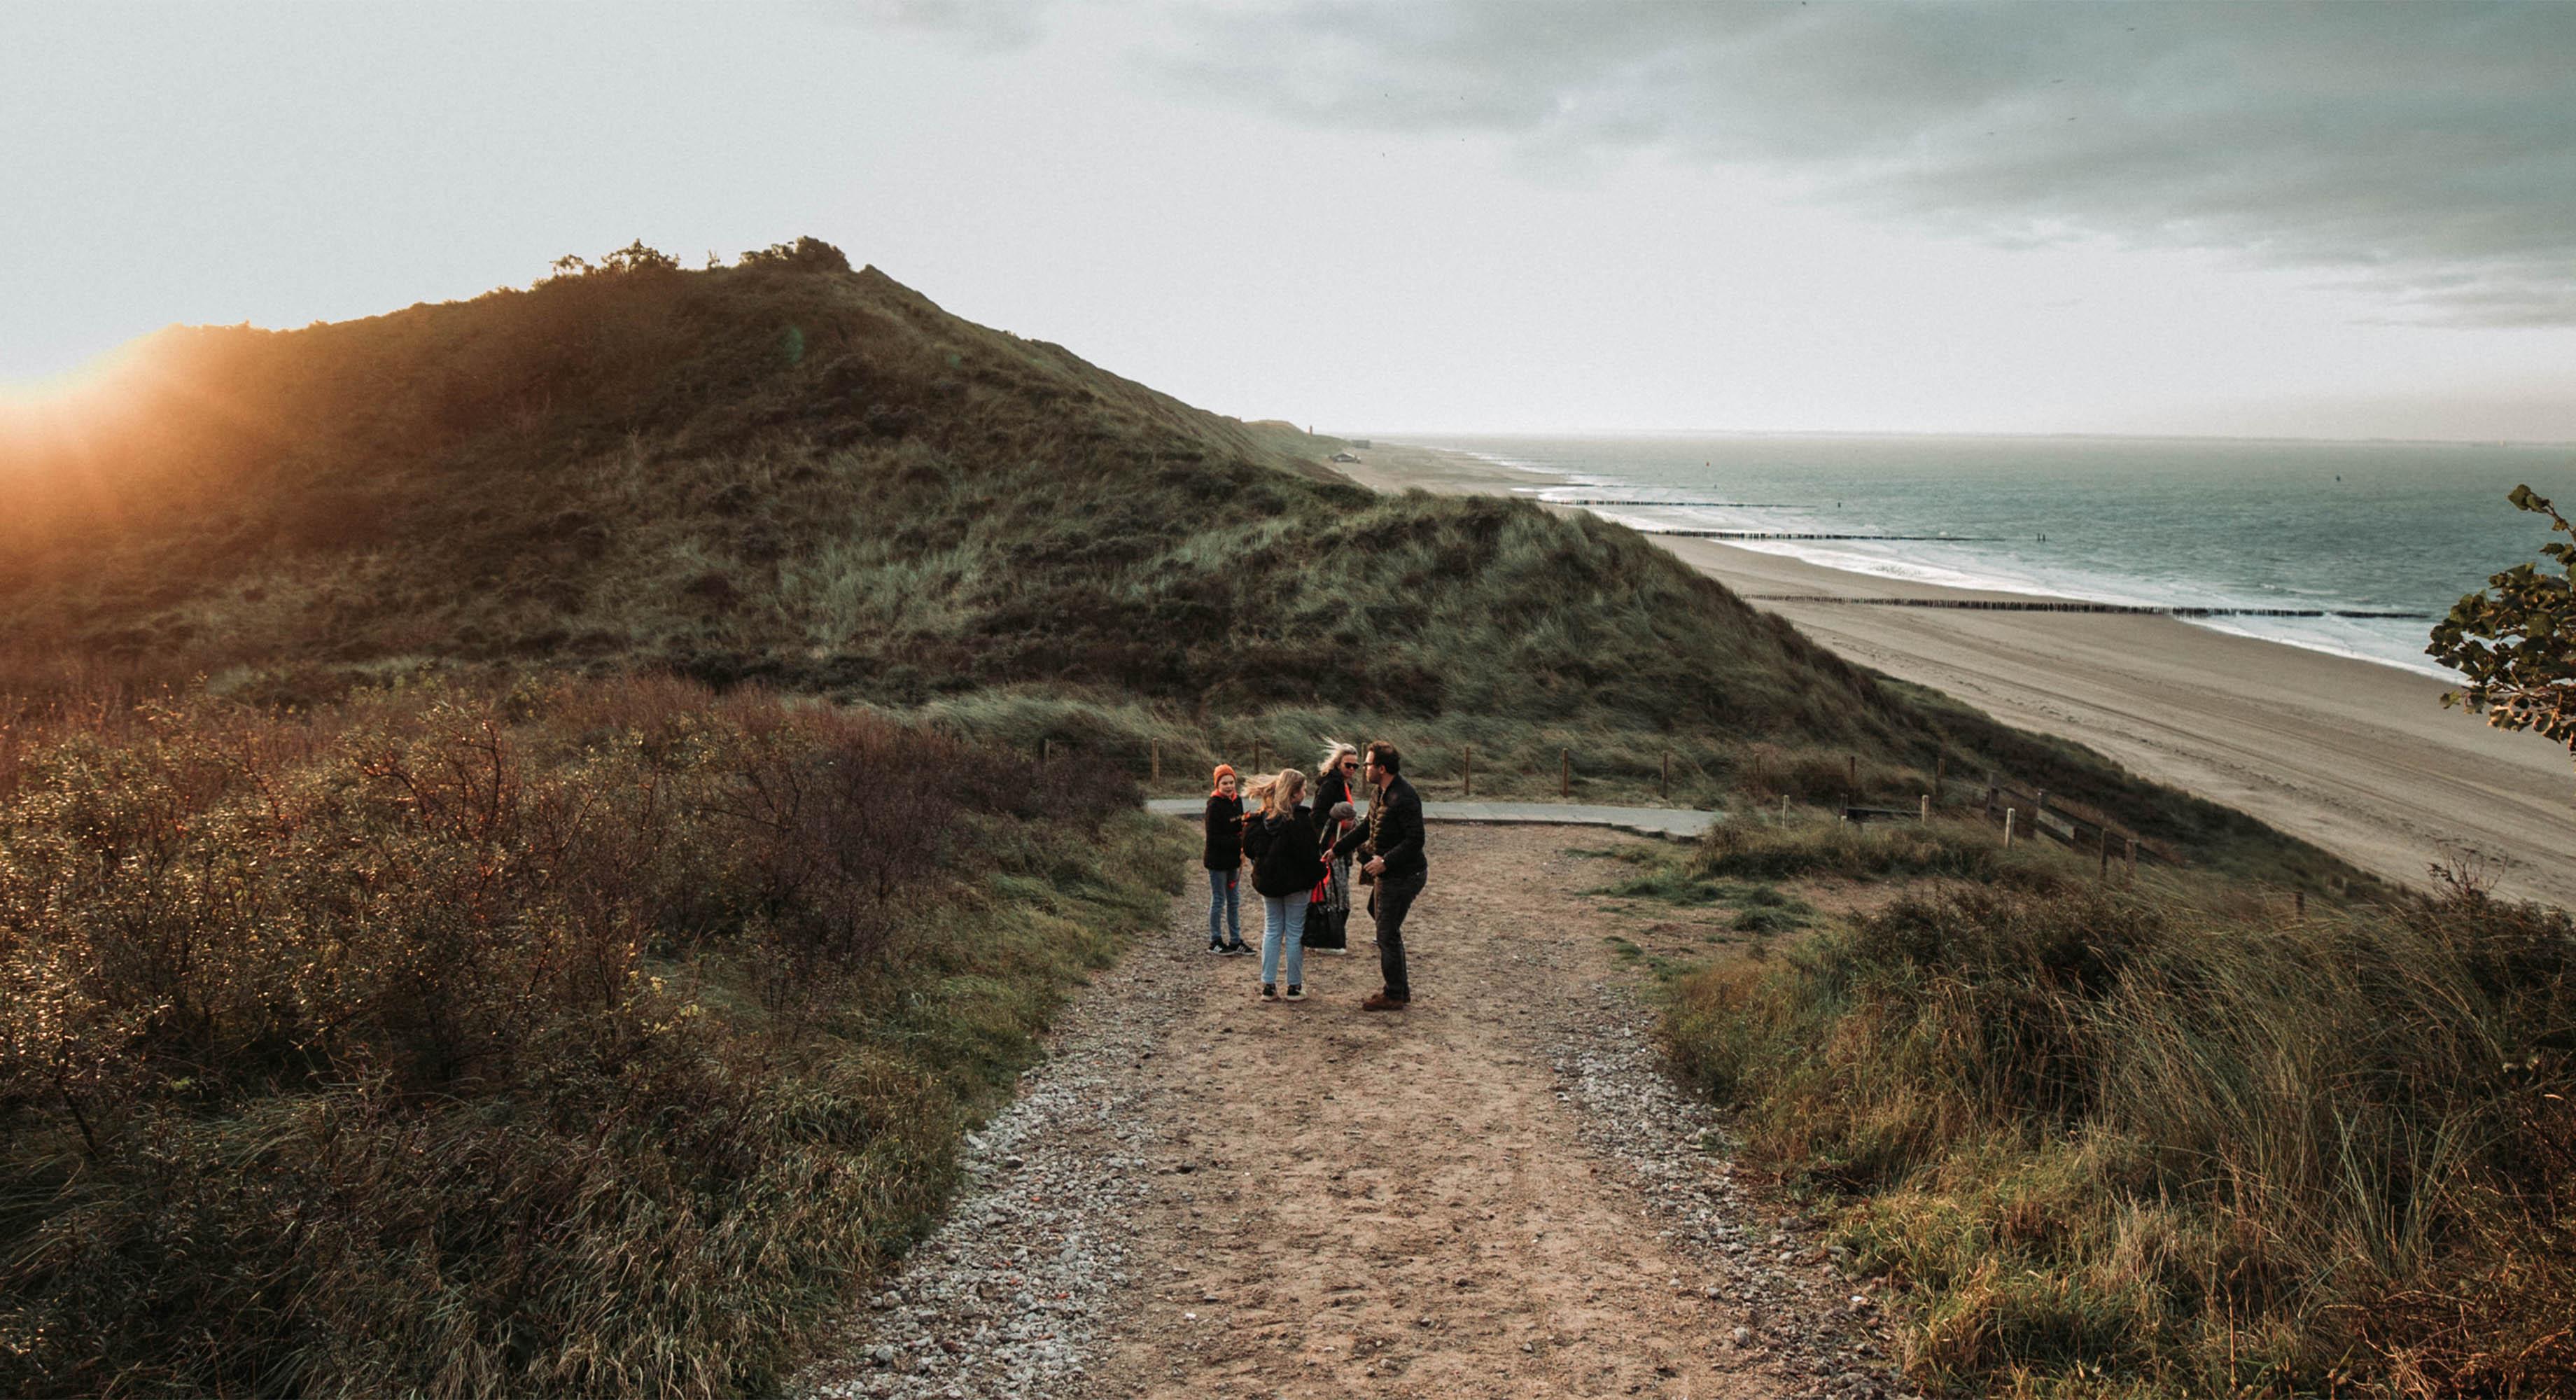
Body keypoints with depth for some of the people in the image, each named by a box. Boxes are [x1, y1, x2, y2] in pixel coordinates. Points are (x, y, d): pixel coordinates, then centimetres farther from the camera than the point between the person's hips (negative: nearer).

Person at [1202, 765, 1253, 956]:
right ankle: (1214, 942, 14)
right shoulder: (1214, 805, -17)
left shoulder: (1237, 800, 5)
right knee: (1218, 900, 2)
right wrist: (1238, 842, -24)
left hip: (1232, 858, 7)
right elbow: (1213, 838, -19)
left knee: (1234, 900, 13)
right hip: (1217, 859, -7)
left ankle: (1235, 941, 23)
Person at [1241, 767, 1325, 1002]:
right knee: (1295, 933, 4)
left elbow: (1250, 848, 7)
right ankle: (1295, 987, 8)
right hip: (1295, 883, -5)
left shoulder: (1262, 818, 3)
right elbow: (1309, 853, -17)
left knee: (1272, 930, 12)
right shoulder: (1300, 819, -16)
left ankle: (1268, 985, 9)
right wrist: (1317, 875, -3)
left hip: (1267, 882, 5)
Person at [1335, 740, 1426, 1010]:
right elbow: (1366, 829, 23)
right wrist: (1336, 850, 25)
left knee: (1388, 934, -3)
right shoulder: (1381, 794, 10)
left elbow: (1415, 840, -26)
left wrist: (1386, 861, -28)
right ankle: (1400, 989, 28)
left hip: (1403, 876, -10)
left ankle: (1394, 996, 8)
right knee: (1388, 930, 17)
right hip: (1390, 874, 10)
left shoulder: (1404, 798, -22)